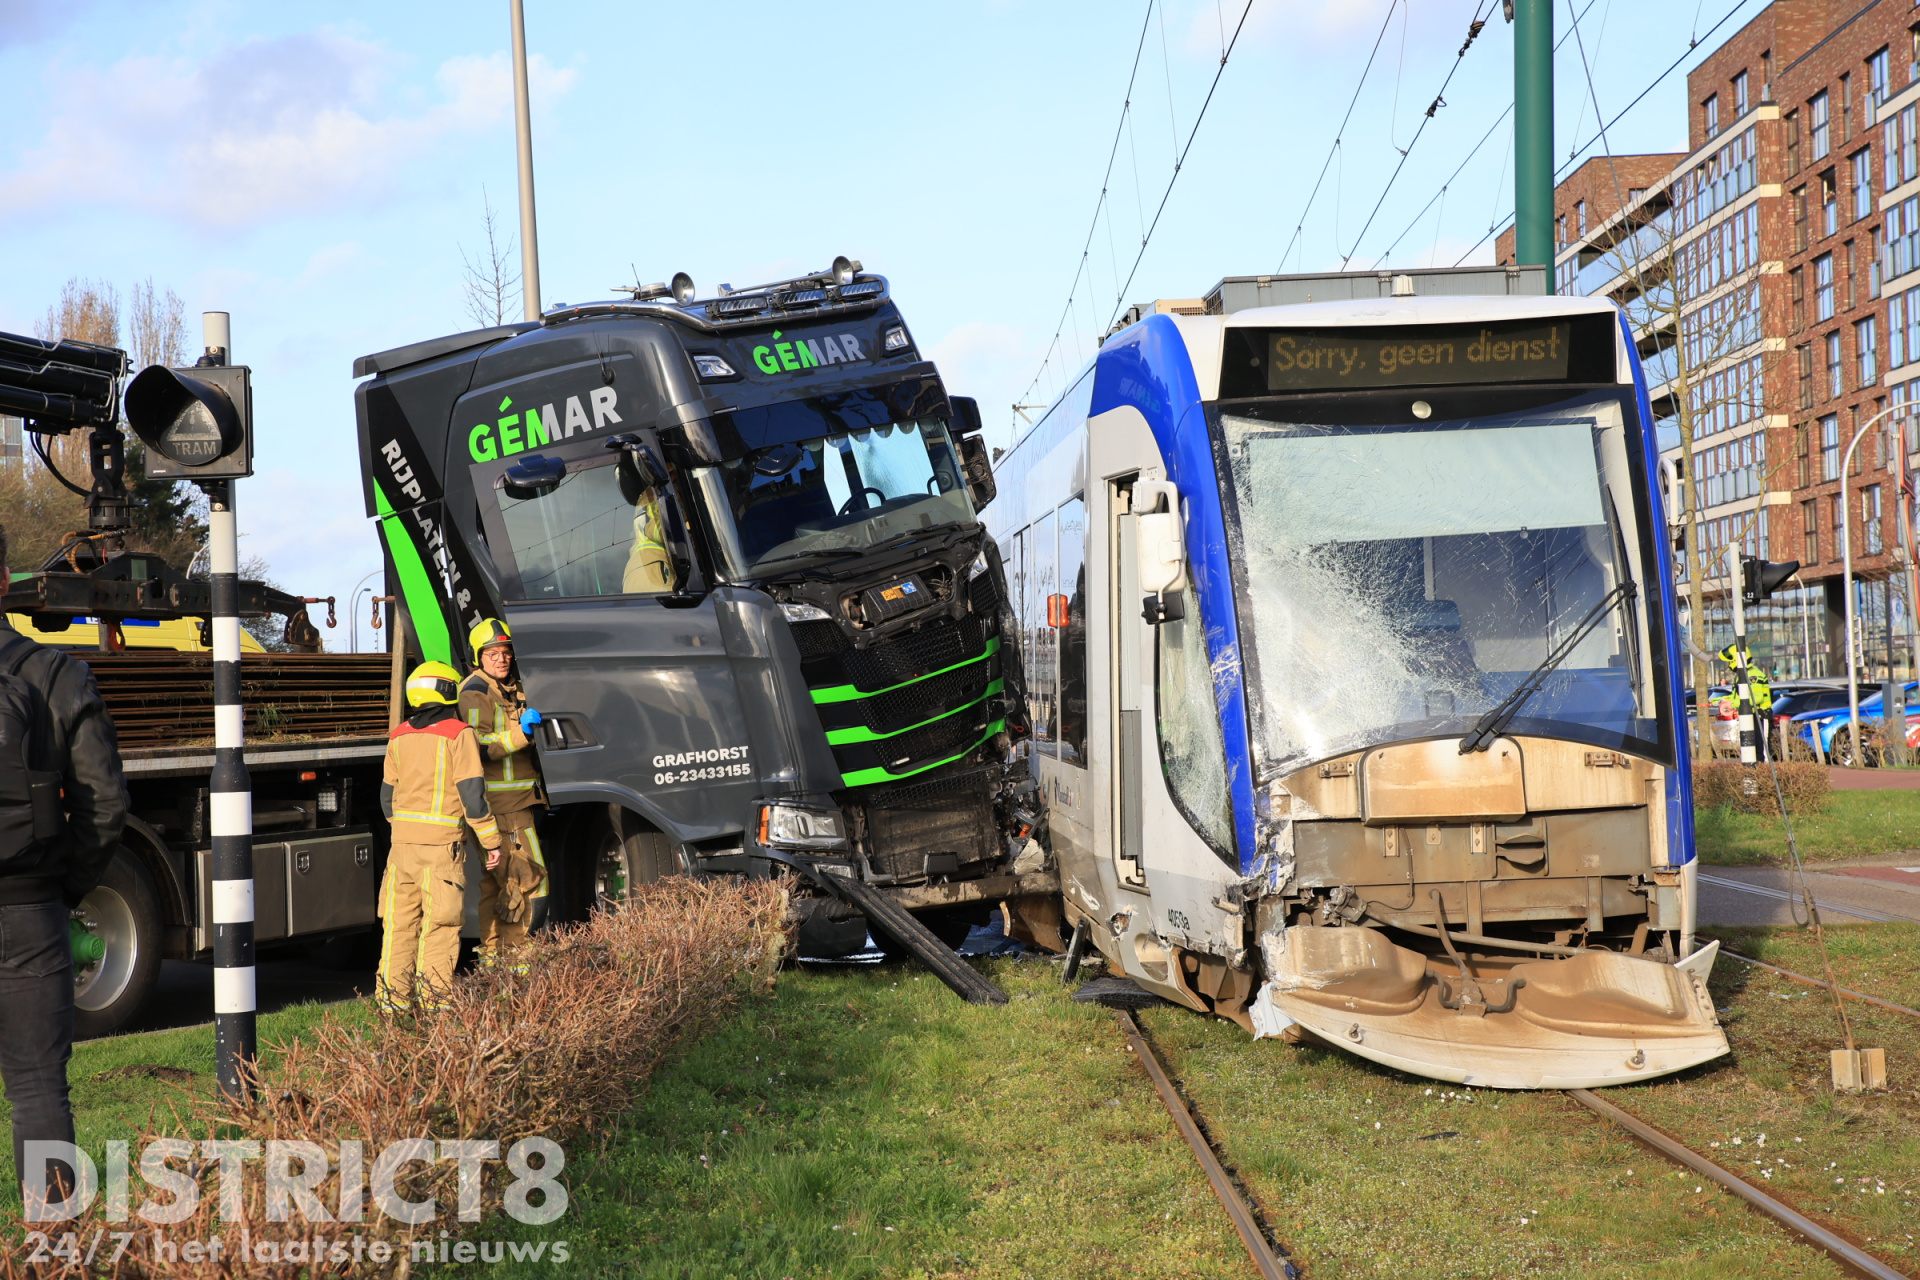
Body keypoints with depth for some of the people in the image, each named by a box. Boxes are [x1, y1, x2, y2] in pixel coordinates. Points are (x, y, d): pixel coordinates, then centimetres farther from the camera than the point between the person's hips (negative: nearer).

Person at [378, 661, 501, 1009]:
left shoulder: (399, 736, 12)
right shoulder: (458, 734, -7)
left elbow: (388, 794, 18)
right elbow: (471, 792, -11)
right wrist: (491, 840, -4)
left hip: (402, 839, 5)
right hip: (442, 840, -5)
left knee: (400, 918, 10)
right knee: (440, 920, 0)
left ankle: (395, 992, 13)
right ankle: (434, 993, 1)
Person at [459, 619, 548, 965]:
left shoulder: (512, 687, 19)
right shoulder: (476, 693, -11)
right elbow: (478, 748, -23)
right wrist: (520, 733, -30)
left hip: (520, 799, 10)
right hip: (501, 802, -10)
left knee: (496, 878, 13)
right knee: (526, 875, -12)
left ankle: (493, 953, 19)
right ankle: (511, 955, -7)